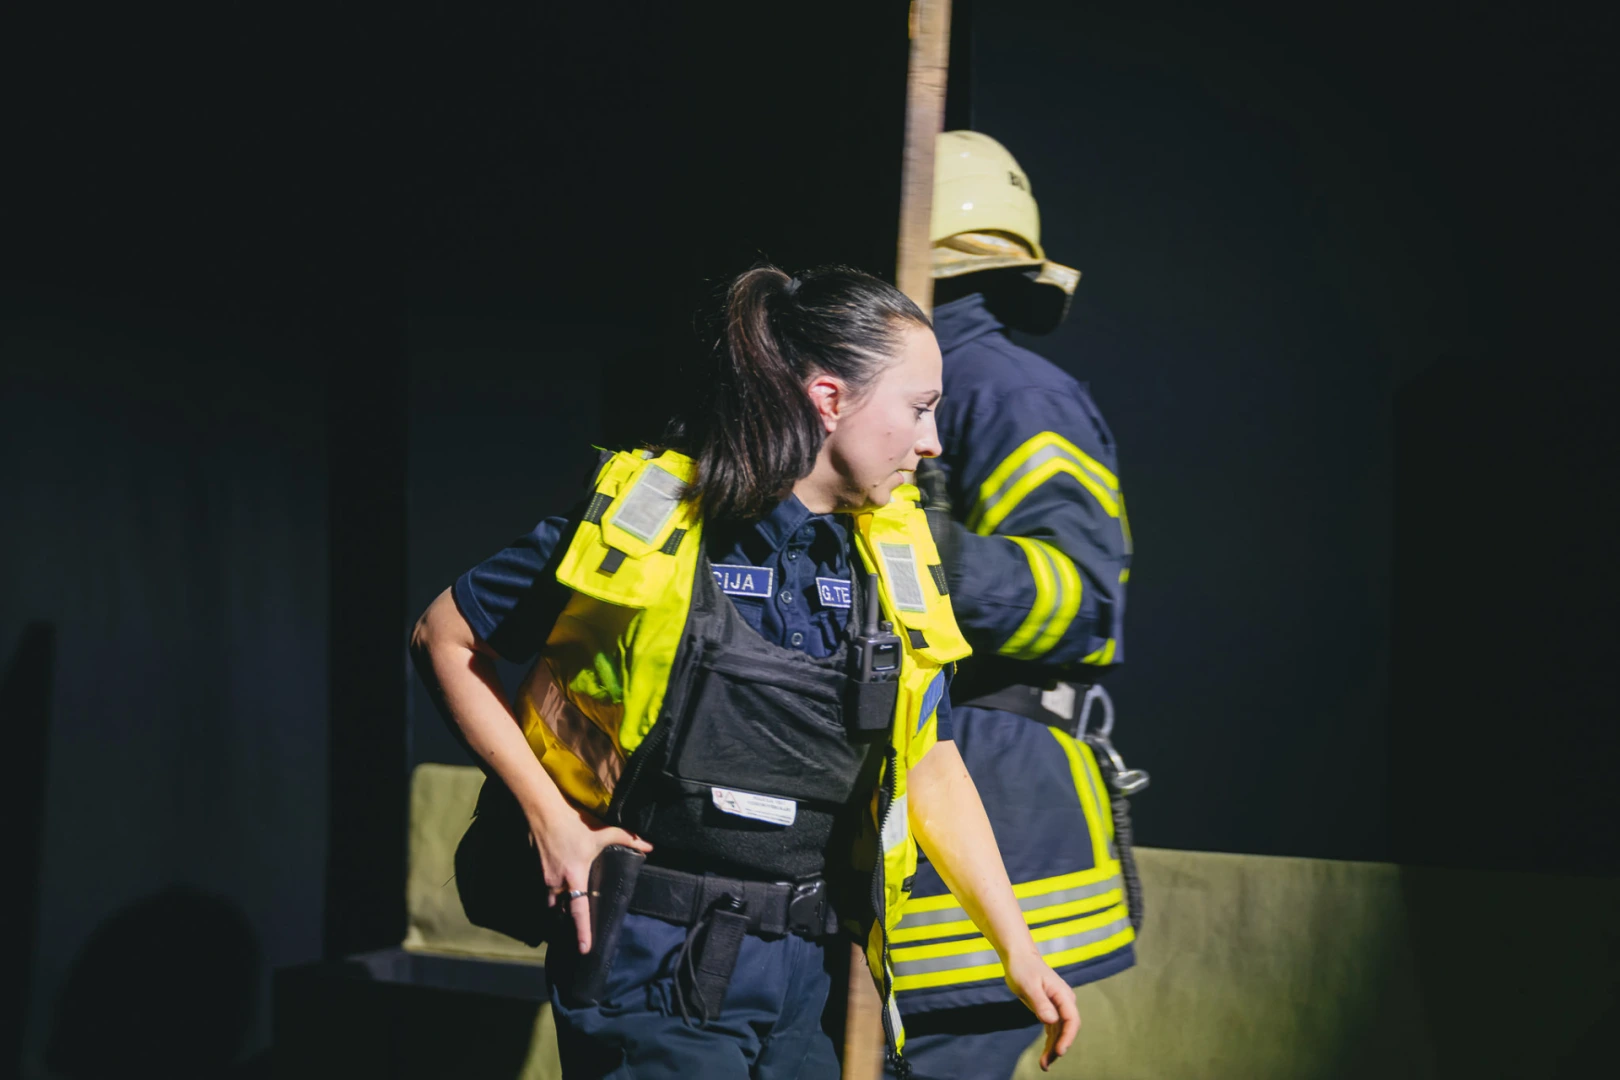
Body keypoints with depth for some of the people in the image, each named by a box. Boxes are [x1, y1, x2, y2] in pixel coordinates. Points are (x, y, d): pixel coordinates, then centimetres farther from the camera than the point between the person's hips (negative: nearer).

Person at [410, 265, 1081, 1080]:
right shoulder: (645, 521, -9)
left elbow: (933, 770, 15)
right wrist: (549, 816, -9)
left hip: (797, 981, 5)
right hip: (654, 974, -5)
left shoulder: (892, 560, 7)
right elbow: (444, 638, -2)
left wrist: (1018, 950, 13)